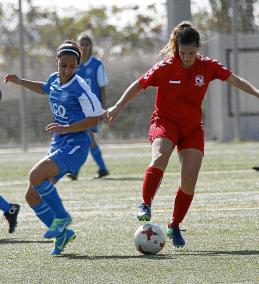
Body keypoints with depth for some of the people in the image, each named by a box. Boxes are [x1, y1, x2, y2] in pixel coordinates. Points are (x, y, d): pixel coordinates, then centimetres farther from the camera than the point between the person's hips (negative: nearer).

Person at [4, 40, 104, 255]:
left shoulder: (79, 88, -14)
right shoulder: (54, 80, 8)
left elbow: (95, 118, -14)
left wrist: (67, 128, -21)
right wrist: (20, 82, 30)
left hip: (75, 144, -8)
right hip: (58, 144, 8)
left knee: (36, 175, -27)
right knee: (32, 197, 3)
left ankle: (62, 217, -9)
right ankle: (63, 232, 15)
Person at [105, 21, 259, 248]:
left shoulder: (208, 67, -5)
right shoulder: (165, 68, -12)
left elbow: (236, 81, 3)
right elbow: (139, 86, -3)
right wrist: (118, 107, -8)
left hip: (192, 127, 3)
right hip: (165, 121, -3)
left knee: (190, 180, -6)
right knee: (160, 158, -34)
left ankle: (175, 227, 11)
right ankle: (146, 206, -23)